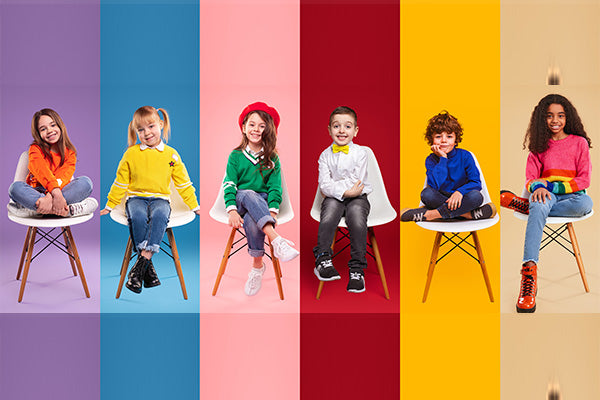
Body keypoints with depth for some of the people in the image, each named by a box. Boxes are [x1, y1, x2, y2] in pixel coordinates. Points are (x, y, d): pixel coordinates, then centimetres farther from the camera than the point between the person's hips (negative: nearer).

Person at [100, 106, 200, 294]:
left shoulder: (171, 155, 8)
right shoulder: (131, 154, 6)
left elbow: (183, 183, 15)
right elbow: (121, 182, 15)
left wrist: (194, 206, 14)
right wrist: (109, 205, 16)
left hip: (160, 198, 0)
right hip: (136, 197, 0)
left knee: (159, 215, -36)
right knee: (138, 217, -35)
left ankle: (141, 261, -40)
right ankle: (148, 267, -31)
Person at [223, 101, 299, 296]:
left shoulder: (272, 159, 9)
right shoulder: (235, 156, 8)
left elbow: (275, 187, 1)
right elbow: (229, 185, -2)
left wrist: (272, 211, -17)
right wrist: (232, 210, -19)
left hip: (263, 205, 0)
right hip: (241, 202, 0)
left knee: (252, 220, -36)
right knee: (248, 194, -37)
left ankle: (257, 266, -25)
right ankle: (276, 240, -49)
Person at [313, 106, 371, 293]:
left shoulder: (360, 153, -1)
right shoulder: (325, 155, 4)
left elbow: (356, 183, -8)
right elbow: (324, 185, -6)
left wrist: (333, 187, -7)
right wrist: (345, 191, -19)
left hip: (357, 198, -1)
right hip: (334, 198, 1)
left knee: (357, 221, -28)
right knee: (328, 217, -30)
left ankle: (357, 270, -20)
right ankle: (323, 260, -18)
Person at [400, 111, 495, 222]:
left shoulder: (465, 156, -7)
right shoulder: (431, 160, -7)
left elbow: (476, 183, -13)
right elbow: (434, 185, -23)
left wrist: (460, 191, -32)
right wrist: (443, 158, -23)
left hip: (461, 199, 0)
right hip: (441, 199, 0)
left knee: (476, 196, -32)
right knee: (427, 193, -29)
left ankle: (432, 214, -27)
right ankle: (468, 214, -27)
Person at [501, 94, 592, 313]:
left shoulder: (579, 142, 7)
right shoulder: (539, 145, 13)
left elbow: (584, 180, -1)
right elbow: (530, 178, 4)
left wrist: (552, 186, -14)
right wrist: (538, 187, -22)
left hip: (571, 195, 0)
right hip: (546, 194, 1)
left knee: (586, 203, -38)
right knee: (540, 204, -38)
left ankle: (527, 205, -23)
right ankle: (529, 270, -49)